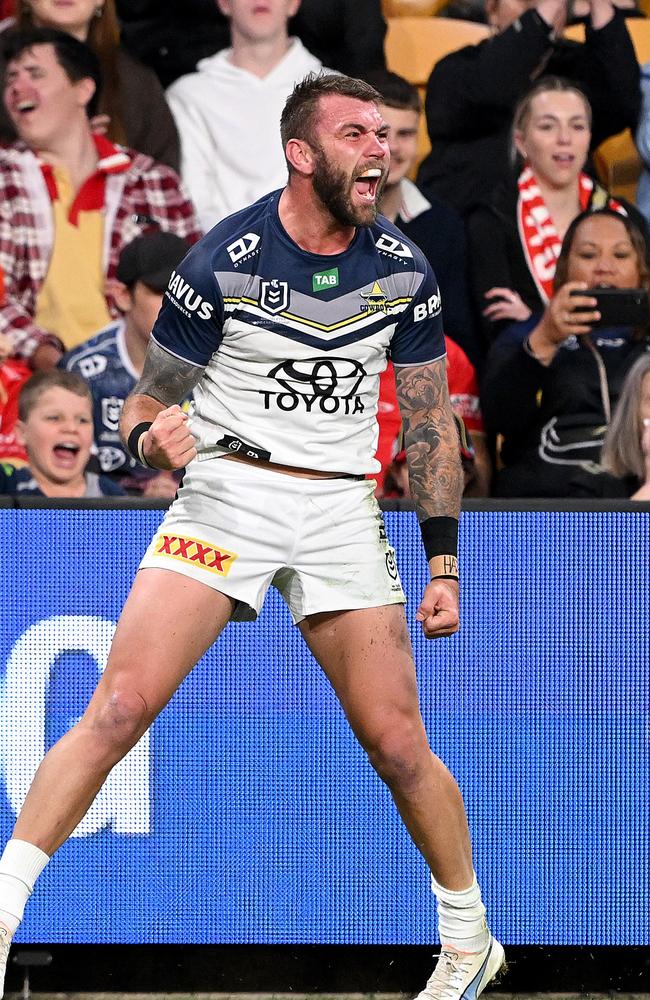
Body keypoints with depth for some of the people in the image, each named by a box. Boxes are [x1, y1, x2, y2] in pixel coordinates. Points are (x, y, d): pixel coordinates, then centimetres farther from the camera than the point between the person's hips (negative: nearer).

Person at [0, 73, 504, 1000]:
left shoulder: (403, 269, 3)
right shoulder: (223, 259, -7)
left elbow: (430, 423, 11)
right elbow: (151, 399, 2)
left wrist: (443, 564, 7)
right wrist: (153, 435, -22)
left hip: (342, 508, 2)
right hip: (227, 490, -2)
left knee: (398, 744, 0)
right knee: (119, 707, -17)